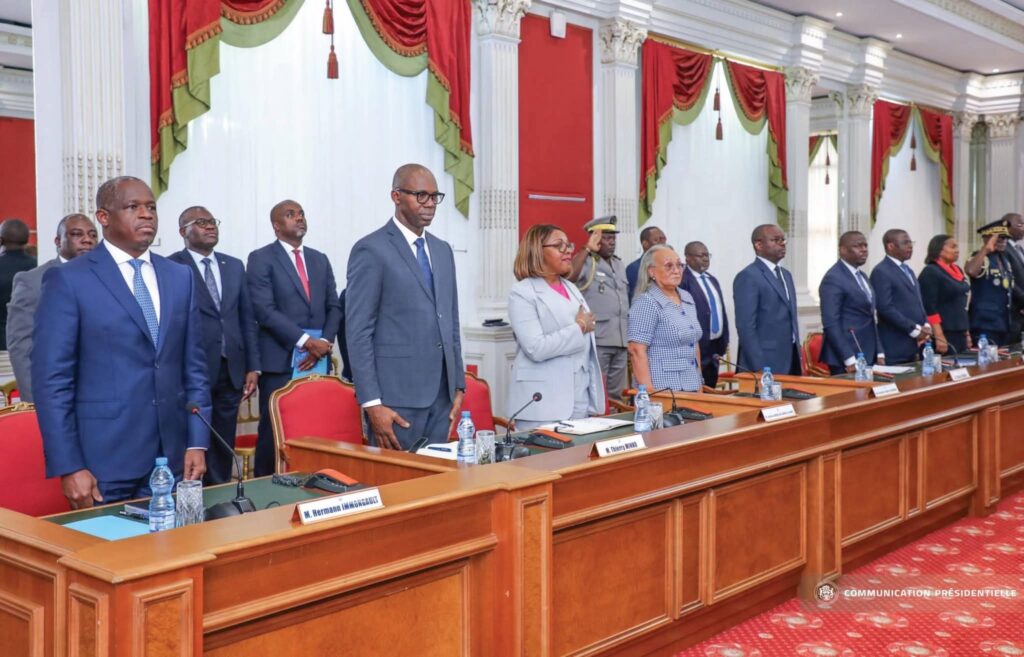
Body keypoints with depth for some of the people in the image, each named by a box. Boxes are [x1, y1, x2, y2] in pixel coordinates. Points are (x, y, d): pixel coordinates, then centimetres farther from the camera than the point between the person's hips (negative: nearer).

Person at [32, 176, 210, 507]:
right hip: (104, 460, -4)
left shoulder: (180, 277, 10)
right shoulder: (67, 279, -4)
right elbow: (51, 380, -7)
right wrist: (68, 467, -12)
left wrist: (197, 442, 4)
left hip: (171, 457, 4)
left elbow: (194, 367, 11)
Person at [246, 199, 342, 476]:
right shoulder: (261, 259, 0)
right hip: (280, 362, -4)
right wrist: (306, 341, -16)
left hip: (317, 362, 5)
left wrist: (324, 343, -5)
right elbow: (265, 311, -10)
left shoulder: (320, 260, 17)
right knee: (274, 434, -2)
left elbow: (334, 307, 13)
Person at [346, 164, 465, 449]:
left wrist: (458, 385, 13)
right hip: (396, 396, -6)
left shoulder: (442, 250, 15)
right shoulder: (371, 250, -7)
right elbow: (358, 332, -10)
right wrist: (372, 404, -15)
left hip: (442, 394, 7)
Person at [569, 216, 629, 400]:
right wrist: (588, 249, -22)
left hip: (620, 341, 7)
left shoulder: (618, 264, 17)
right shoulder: (586, 262, -5)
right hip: (597, 341, -7)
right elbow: (568, 275, -29)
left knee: (617, 395, 11)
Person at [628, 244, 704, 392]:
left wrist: (699, 384, 14)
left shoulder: (687, 298, 12)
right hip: (662, 390, -6)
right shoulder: (646, 303, -10)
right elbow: (637, 351, -16)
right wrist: (648, 392, -21)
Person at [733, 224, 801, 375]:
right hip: (766, 365, -8)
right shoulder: (748, 276, -11)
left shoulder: (786, 275, 17)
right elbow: (746, 327, -16)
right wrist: (759, 368, -19)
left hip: (791, 362, 8)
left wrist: (797, 358, 17)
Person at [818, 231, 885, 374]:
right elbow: (830, 323, -18)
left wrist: (879, 353, 13)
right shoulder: (833, 278, -12)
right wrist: (849, 359, -21)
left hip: (868, 356, 8)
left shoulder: (862, 276, 16)